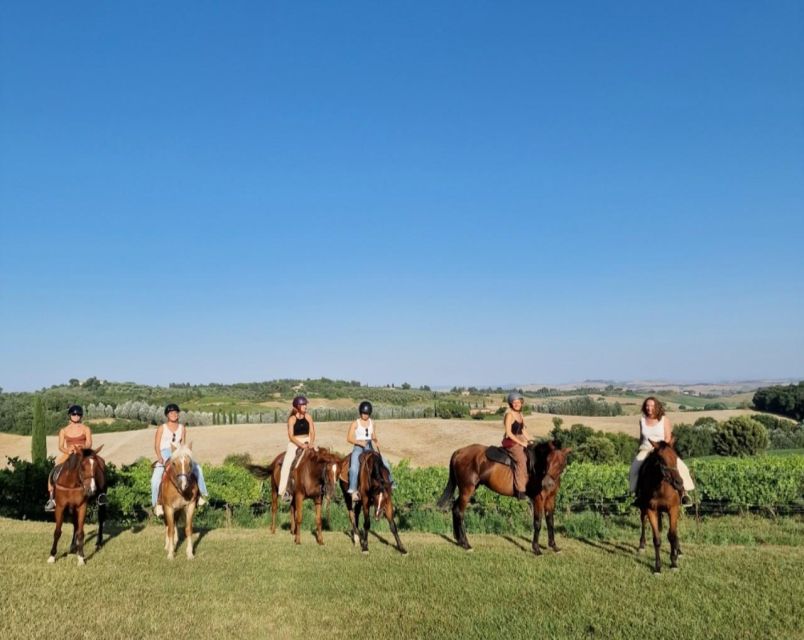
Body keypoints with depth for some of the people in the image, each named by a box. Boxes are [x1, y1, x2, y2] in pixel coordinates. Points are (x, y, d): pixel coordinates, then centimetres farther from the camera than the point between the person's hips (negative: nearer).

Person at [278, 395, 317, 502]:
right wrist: (301, 445, -22)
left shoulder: (308, 417, 3)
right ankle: (283, 490, -16)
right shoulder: (292, 419, -6)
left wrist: (311, 443, -18)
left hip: (307, 442, 3)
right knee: (287, 463, -20)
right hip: (294, 443, -3)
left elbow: (312, 432, 0)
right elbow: (291, 436, -11)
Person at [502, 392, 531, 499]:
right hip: (511, 442, -9)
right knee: (521, 460, -27)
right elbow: (509, 433, -16)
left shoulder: (520, 414, 12)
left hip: (520, 440, 9)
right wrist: (521, 443, -16)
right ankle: (520, 490, -28)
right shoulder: (509, 414, -12)